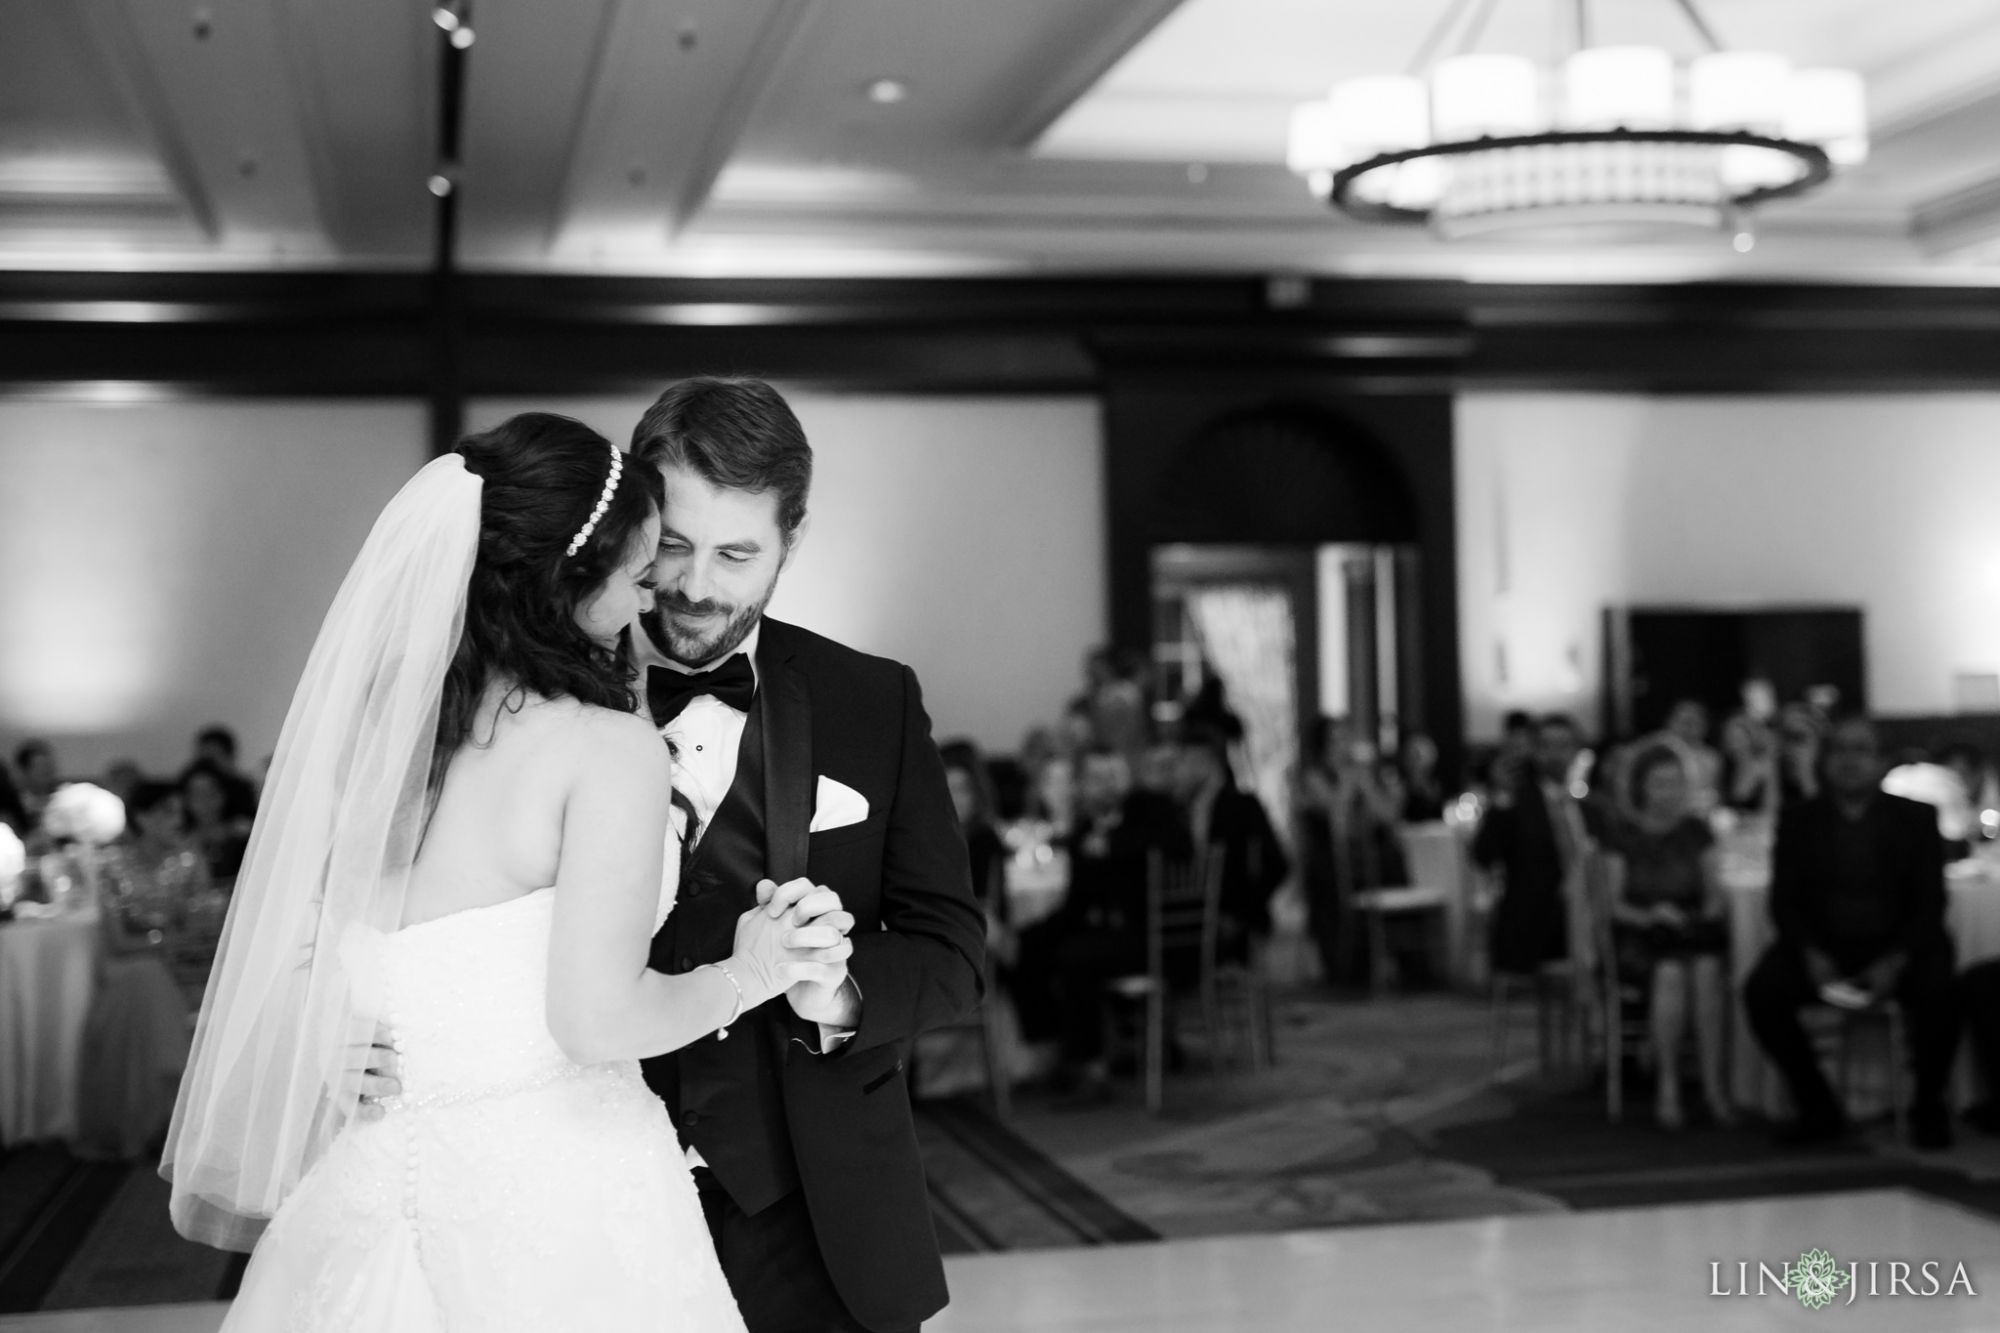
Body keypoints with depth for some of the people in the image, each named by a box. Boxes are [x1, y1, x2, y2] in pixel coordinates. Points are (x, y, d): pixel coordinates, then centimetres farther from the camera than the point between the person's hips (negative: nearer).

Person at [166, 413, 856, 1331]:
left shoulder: (378, 723, 3)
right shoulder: (609, 748, -15)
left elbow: (300, 960, 7)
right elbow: (597, 1017, -19)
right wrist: (746, 973, -5)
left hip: (378, 1184, 6)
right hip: (559, 1194, -5)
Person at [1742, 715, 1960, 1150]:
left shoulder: (1917, 818, 5)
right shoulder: (1799, 819, 7)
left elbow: (1930, 902, -2)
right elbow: (1784, 899, 2)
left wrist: (1896, 961, -19)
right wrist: (1811, 955, -18)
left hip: (1898, 948, -1)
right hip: (1821, 947, 1)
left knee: (1938, 991, -33)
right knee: (1762, 990, -26)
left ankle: (1927, 1110, -7)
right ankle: (1819, 1109, -9)